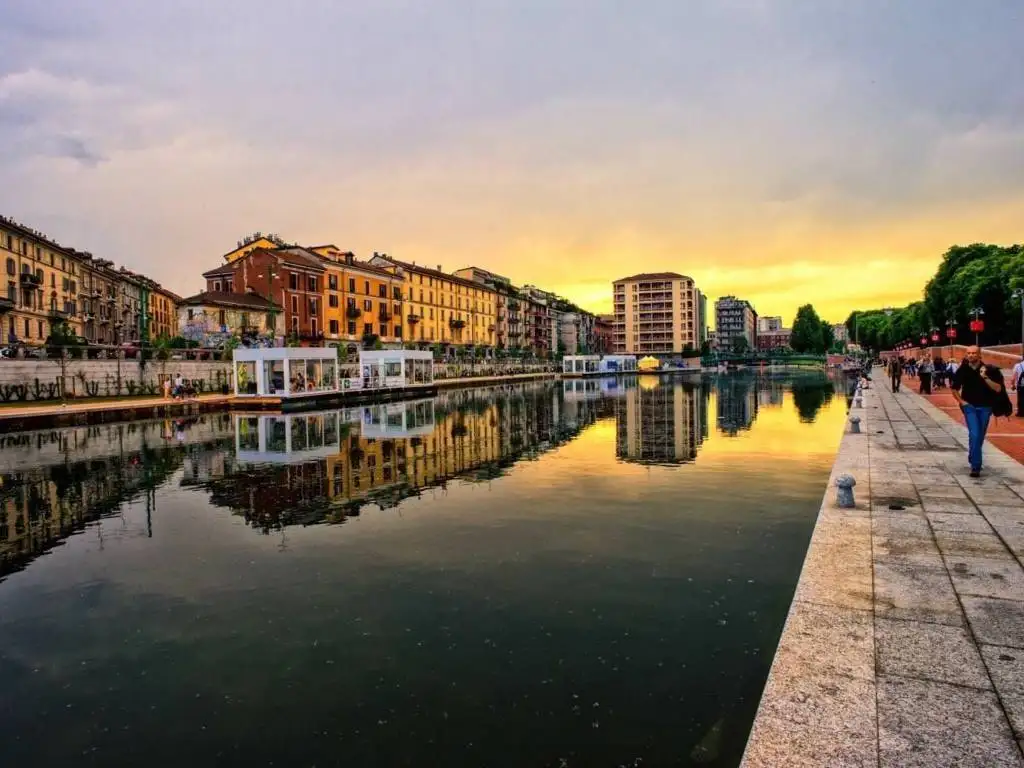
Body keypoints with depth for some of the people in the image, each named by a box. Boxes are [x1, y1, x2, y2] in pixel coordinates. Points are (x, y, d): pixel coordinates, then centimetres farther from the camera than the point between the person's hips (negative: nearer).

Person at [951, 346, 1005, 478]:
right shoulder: (963, 370, -3)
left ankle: (973, 458, 34)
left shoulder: (989, 370, -6)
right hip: (970, 407, -1)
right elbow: (954, 388, 10)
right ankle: (976, 466, -12)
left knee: (980, 436, 12)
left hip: (985, 407, 1)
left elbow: (998, 389, -12)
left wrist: (985, 377, -23)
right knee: (974, 435, -13)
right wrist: (961, 401, -1)